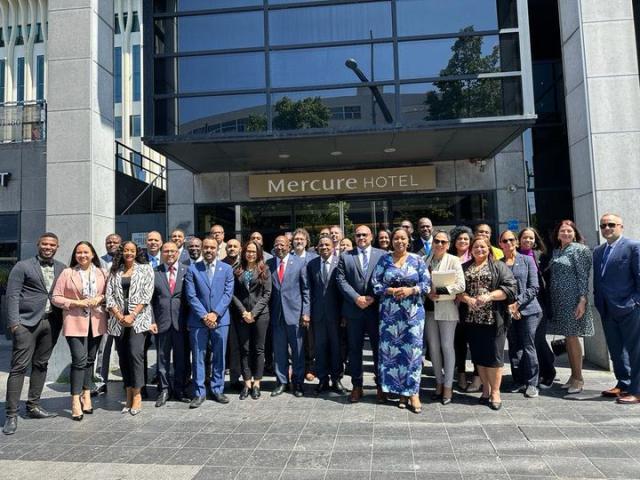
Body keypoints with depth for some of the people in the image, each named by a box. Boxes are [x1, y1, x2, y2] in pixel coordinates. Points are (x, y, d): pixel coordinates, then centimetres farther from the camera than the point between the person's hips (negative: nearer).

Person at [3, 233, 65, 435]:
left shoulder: (62, 268, 11)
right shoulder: (23, 266, 1)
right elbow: (12, 295, -4)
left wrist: (62, 319, 0)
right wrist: (14, 322, -12)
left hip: (51, 322, 4)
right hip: (27, 322, -4)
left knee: (41, 365, 12)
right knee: (19, 366, -4)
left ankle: (33, 406, 23)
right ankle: (11, 414, 2)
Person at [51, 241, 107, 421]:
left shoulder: (101, 273, 8)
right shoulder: (67, 273, 0)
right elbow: (55, 297, -1)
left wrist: (100, 298, -8)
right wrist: (76, 302, -13)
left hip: (96, 322, 3)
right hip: (75, 322, -3)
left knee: (90, 360, 12)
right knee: (79, 360, -10)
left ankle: (86, 395, 24)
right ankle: (76, 401, -2)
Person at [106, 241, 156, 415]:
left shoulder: (145, 269, 4)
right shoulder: (114, 272, 13)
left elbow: (146, 295, -4)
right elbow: (109, 295, 6)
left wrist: (132, 315, -12)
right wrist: (119, 316, -8)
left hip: (138, 318, -3)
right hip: (119, 320, 4)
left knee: (135, 353, -13)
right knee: (123, 357, 5)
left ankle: (137, 395, -2)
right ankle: (129, 395, 14)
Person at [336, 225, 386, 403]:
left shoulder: (382, 255, 5)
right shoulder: (345, 257, 8)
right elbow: (341, 280, 0)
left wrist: (373, 298, -11)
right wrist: (356, 298, -12)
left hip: (376, 309, -1)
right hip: (354, 309, 1)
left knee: (379, 348, 6)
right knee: (354, 349, 7)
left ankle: (381, 386, 19)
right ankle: (357, 386, 18)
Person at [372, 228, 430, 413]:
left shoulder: (417, 260, 4)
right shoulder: (384, 259, 5)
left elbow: (427, 284, 1)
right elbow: (375, 283, 1)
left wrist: (411, 290, -15)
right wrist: (390, 291, -14)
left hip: (413, 311, 0)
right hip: (390, 312, 1)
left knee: (413, 350, -2)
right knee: (392, 349, 2)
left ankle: (413, 392, 7)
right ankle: (400, 390, 15)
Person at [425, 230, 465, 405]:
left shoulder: (453, 260, -2)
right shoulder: (425, 260, 6)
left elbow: (460, 285, -10)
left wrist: (438, 290, -16)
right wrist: (427, 293, -10)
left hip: (447, 308, -3)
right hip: (429, 308, 3)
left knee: (447, 346, -1)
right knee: (433, 347, 8)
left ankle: (448, 386, 9)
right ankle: (439, 382, 22)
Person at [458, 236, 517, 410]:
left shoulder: (499, 266, 5)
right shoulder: (464, 268, 13)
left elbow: (511, 288, -6)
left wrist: (489, 296, -17)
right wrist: (467, 299, -14)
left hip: (494, 318, -3)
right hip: (472, 319, 3)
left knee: (493, 355, 0)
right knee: (478, 355, 9)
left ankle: (495, 391, 12)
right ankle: (486, 389, 21)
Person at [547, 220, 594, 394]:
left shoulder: (579, 249, -5)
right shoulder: (556, 251, 14)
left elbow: (583, 276, -10)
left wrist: (582, 300, -17)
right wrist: (550, 300, 11)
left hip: (573, 300, -6)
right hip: (558, 300, 6)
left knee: (572, 337, -3)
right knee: (568, 338, 10)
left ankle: (579, 378, 8)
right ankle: (573, 376, 20)